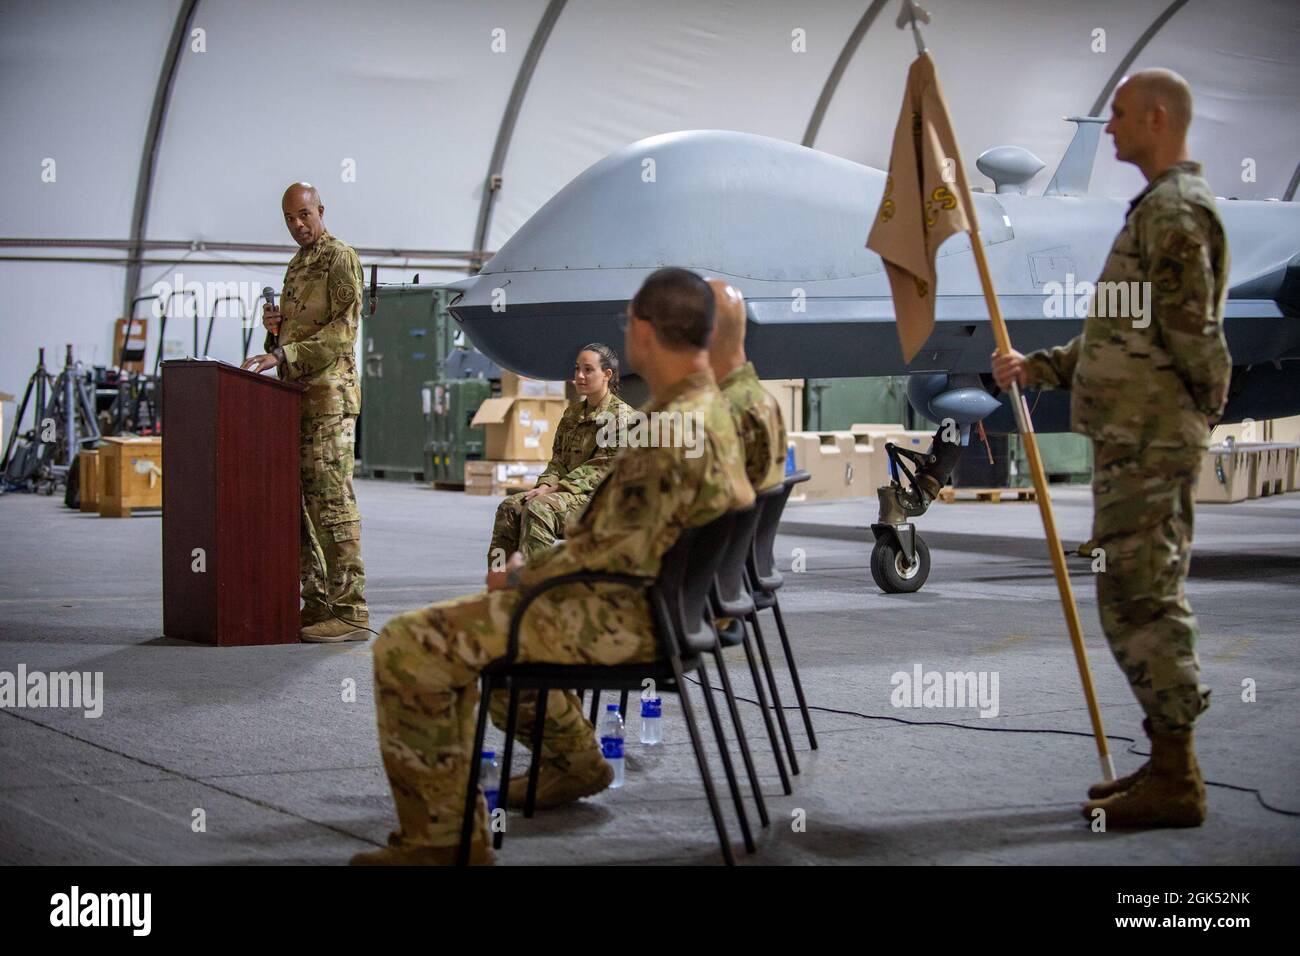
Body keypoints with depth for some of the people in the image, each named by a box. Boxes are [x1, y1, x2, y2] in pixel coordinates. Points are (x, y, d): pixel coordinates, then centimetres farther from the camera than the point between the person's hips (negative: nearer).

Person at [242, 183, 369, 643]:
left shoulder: (341, 258, -4)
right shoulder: (296, 266, 23)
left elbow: (343, 331, -15)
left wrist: (282, 354, -22)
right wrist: (274, 327, 6)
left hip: (329, 391, -9)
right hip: (295, 394, 9)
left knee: (332, 497, -13)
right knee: (296, 498, 7)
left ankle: (350, 610, -13)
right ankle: (316, 605, 12)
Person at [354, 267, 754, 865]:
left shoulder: (670, 430, -26)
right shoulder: (713, 406, 6)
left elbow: (616, 553, -26)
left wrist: (524, 575, -11)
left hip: (626, 621, -11)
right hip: (663, 597, 11)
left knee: (408, 647, -11)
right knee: (490, 610, 34)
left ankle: (443, 837, -5)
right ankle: (574, 761, 38)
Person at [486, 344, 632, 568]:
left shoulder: (621, 415, -6)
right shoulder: (573, 413, 19)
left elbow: (603, 468, -13)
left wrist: (555, 488, -17)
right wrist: (545, 485, -5)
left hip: (598, 496, -8)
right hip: (564, 490, 8)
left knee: (538, 508, -32)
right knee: (509, 507, -15)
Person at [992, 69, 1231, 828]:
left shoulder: (1176, 210, -13)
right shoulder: (1161, 208, 20)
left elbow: (1191, 334, -19)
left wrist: (1205, 407, -5)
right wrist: (1037, 367, 19)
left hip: (1150, 439, -11)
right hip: (1137, 439, 11)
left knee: (1138, 601, -8)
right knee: (1146, 601, 12)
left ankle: (1176, 783, -2)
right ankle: (1169, 766, 19)